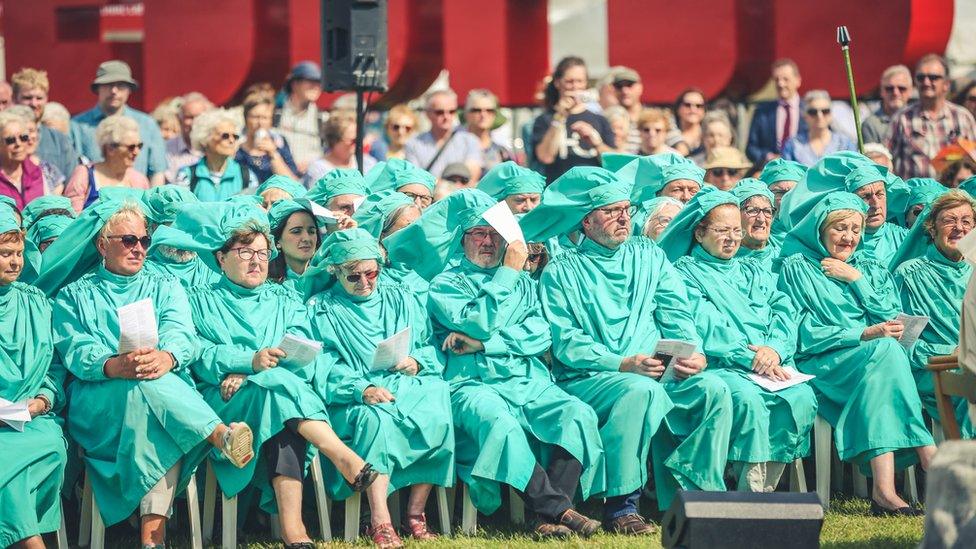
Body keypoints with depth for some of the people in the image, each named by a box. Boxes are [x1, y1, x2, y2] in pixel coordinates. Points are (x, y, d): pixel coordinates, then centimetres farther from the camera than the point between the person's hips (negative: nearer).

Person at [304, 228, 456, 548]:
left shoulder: (402, 300, 24)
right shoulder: (321, 309, 12)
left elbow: (430, 349, 20)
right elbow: (324, 367, -2)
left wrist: (417, 362, -4)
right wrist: (361, 389, -19)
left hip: (408, 387, 3)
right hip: (354, 398, -3)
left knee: (438, 419, -31)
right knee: (375, 419, -39)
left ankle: (415, 513, -20)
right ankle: (380, 522, -41)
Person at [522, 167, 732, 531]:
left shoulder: (649, 256, 19)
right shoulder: (561, 272, 5)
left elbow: (677, 317, 12)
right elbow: (566, 344, -5)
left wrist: (693, 353, -10)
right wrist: (624, 364, -18)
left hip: (657, 373, 4)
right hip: (587, 379, -4)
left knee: (713, 388, -23)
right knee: (642, 390, -36)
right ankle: (620, 506, -30)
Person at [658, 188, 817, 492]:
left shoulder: (756, 272, 28)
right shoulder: (685, 272, 10)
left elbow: (785, 314, 13)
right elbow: (704, 327, -5)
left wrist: (775, 348, -9)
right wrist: (749, 357, -16)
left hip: (770, 363, 5)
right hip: (717, 365, -5)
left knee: (802, 398, -28)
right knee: (747, 398, -37)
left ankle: (765, 487, -25)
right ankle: (751, 490, -35)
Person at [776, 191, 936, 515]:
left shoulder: (869, 268, 24)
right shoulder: (796, 268, 9)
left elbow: (890, 317, 9)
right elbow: (804, 334, -4)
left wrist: (855, 279, 2)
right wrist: (864, 335, -14)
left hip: (874, 356, 4)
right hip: (822, 366, -4)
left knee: (888, 352, -34)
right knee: (885, 352, -33)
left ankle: (884, 489, -45)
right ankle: (931, 461, -40)